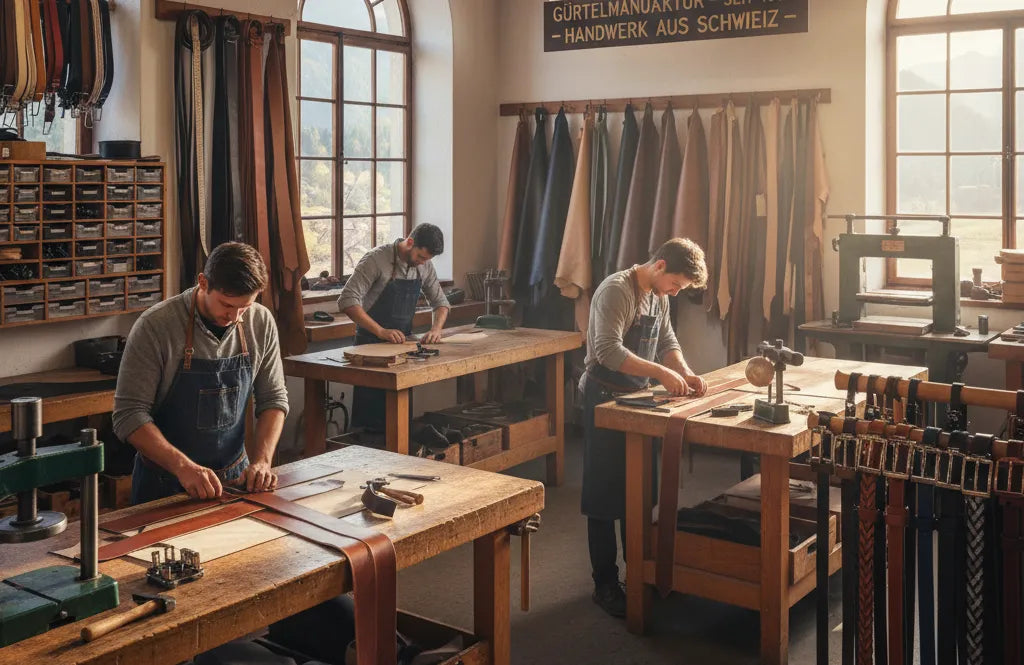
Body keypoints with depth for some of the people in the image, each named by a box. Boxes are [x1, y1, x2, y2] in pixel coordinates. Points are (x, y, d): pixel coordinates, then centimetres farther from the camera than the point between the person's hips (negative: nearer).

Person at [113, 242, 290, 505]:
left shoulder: (261, 322, -4)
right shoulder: (154, 326, -15)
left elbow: (273, 398, 5)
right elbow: (129, 414, -15)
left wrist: (261, 461, -10)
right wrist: (183, 466, -26)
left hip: (236, 477, 4)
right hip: (165, 481, -3)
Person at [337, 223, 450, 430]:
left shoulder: (424, 266, 2)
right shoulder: (376, 260, -17)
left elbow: (440, 302, 12)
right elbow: (347, 301, -24)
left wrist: (436, 329, -10)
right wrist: (381, 331, -31)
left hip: (403, 342, 6)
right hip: (371, 342, -6)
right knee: (370, 412, -4)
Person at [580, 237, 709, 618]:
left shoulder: (658, 298, 8)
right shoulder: (616, 291, -19)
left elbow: (667, 342, 14)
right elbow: (608, 351, -29)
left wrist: (685, 372, -6)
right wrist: (662, 373, -33)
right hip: (605, 401, -8)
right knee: (604, 495, -1)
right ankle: (605, 584, 8)